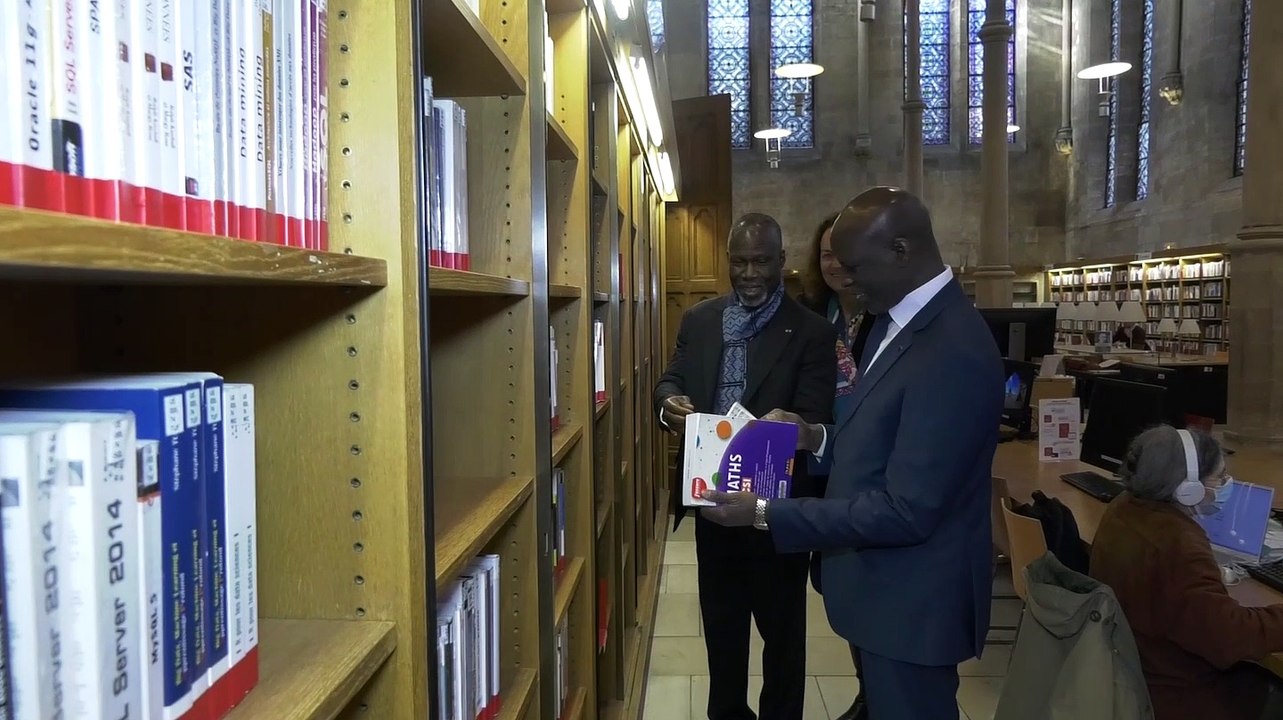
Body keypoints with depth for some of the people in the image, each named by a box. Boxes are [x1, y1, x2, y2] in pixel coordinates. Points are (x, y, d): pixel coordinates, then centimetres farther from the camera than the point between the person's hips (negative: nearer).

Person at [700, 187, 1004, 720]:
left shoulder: (954, 353, -28)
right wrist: (818, 437, -1)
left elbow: (906, 511, -29)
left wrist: (764, 513, -27)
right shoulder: (897, 319, 3)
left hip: (912, 598, -9)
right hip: (882, 584, 9)